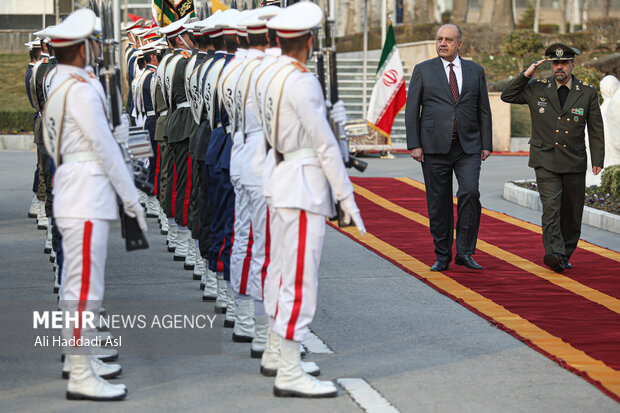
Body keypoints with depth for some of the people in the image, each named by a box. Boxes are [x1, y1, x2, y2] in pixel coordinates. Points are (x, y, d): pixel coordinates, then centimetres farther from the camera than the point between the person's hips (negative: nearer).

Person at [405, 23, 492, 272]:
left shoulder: (475, 71, 11)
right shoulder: (423, 70, 6)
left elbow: (483, 110, 13)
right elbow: (412, 110, 3)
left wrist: (486, 145, 6)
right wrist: (414, 145, -6)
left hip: (468, 147, 1)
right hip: (434, 147, -1)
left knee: (470, 193, -16)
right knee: (439, 203, 2)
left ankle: (465, 252, -7)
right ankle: (442, 256, 12)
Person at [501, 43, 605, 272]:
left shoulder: (588, 92, 3)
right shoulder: (537, 88, 4)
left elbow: (596, 129, 7)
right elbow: (507, 96, 7)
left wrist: (597, 160, 0)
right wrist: (526, 74, -3)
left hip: (574, 163, 1)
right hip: (545, 161, -1)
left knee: (572, 212, 7)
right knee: (551, 206, -16)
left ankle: (565, 255, 21)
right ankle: (554, 253, -25)